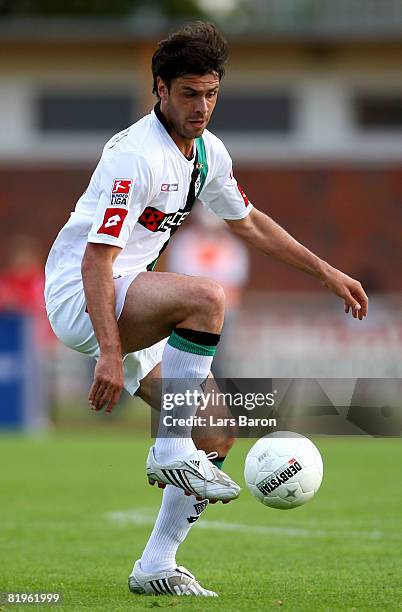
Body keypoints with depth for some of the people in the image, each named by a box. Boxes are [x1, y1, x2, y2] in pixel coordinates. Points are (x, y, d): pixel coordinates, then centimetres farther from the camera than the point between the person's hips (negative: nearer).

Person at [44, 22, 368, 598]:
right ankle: (172, 453, -26)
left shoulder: (208, 151, 7)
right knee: (207, 295, -35)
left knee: (217, 434, 2)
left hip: (132, 309, 9)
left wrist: (327, 272, 23)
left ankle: (156, 568, 8)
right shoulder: (137, 155, -21)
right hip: (78, 295, -9)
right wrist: (108, 353, -35)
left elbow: (248, 222, 25)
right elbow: (97, 258, -27)